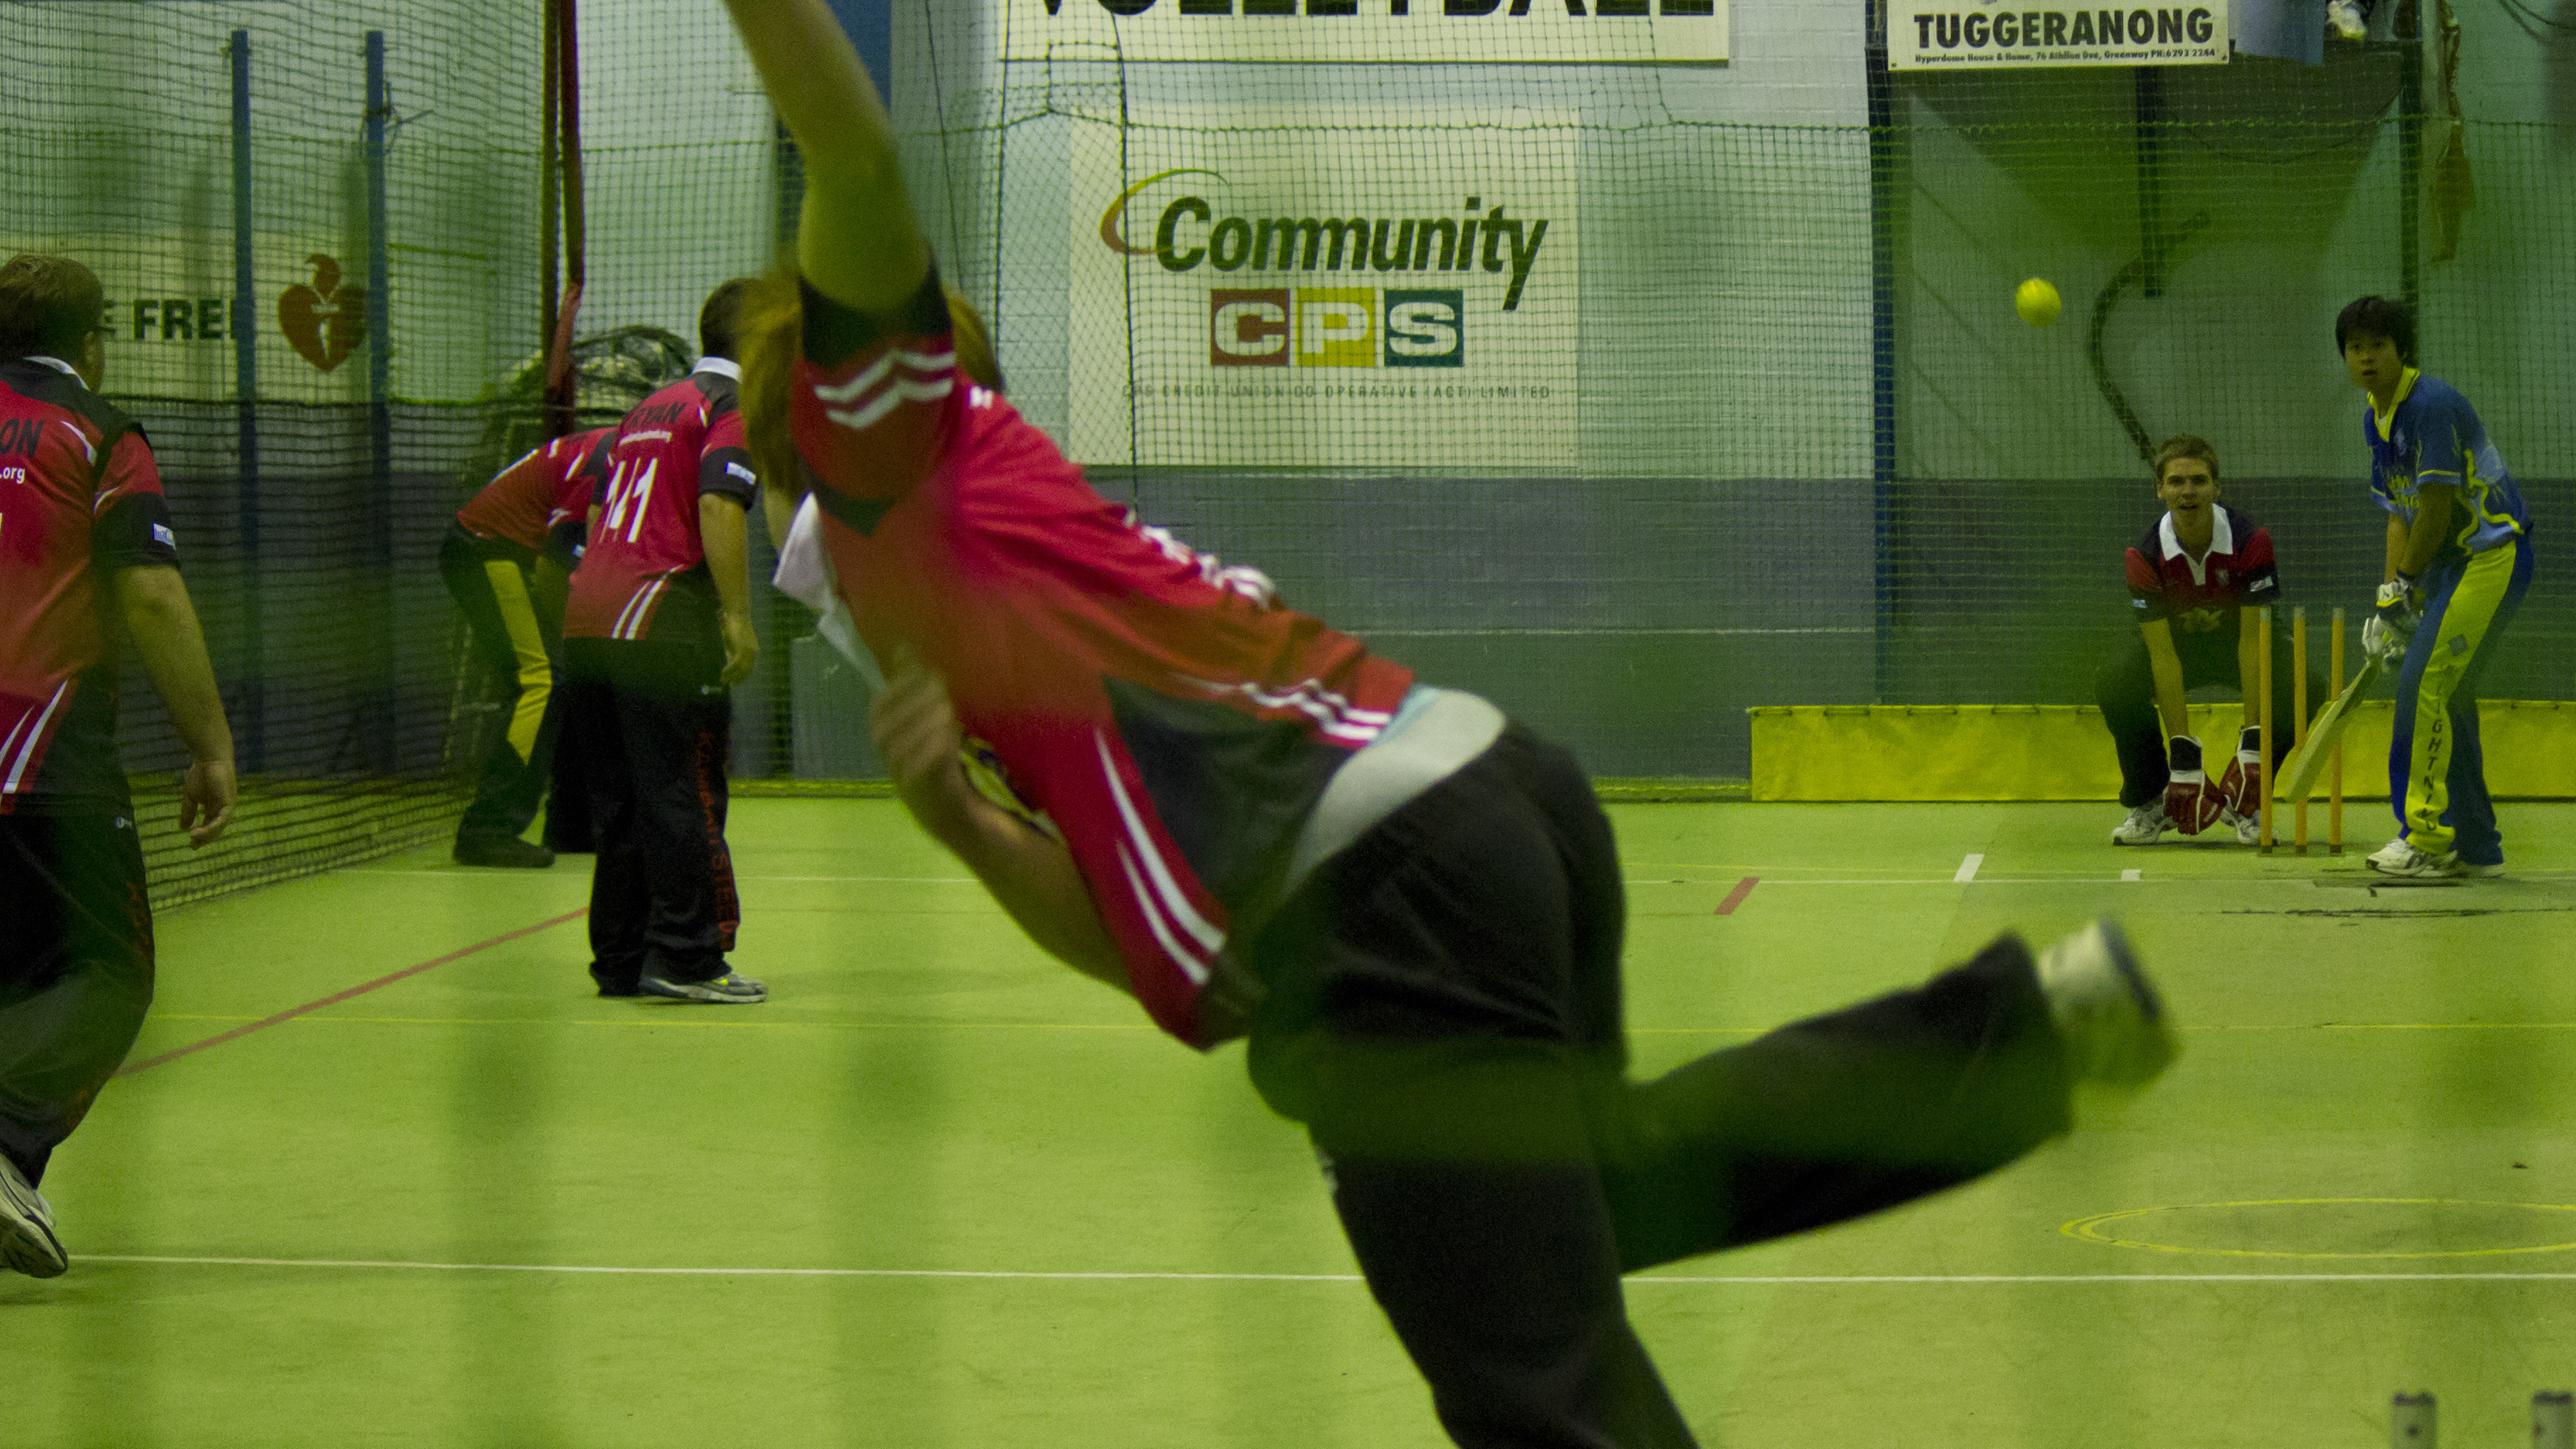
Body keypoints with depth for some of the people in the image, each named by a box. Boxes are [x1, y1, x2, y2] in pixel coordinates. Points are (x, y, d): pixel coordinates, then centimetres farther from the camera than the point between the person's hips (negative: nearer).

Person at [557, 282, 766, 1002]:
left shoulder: (651, 407, 23)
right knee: (684, 793, -5)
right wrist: (738, 618, -18)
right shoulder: (737, 405, -3)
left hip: (586, 618, 8)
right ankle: (685, 958, -8)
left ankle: (622, 959, 14)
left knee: (620, 800, 12)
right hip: (661, 626, -8)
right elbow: (718, 507, -17)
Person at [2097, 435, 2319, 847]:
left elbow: (2253, 641, -29)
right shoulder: (2145, 555, -24)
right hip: (2177, 640, 0)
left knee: (2305, 688, -29)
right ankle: (2149, 802, -6)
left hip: (2236, 638, 0)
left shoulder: (2251, 541, -27)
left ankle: (2245, 802, -6)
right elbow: (2162, 656, -27)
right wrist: (2184, 758, -33)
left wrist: (2252, 747, -34)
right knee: (2113, 685, -30)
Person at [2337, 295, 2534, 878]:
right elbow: (2400, 513, 16)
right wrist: (2392, 598, 7)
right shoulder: (2375, 417, 12)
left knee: (2426, 684, -16)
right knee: (2445, 697, 10)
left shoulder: (2432, 404, -18)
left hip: (2493, 556, -10)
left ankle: (2428, 839, -11)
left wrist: (2405, 586, -9)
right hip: (2448, 562, 10)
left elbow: (2438, 506, -19)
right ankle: (2476, 847, 18)